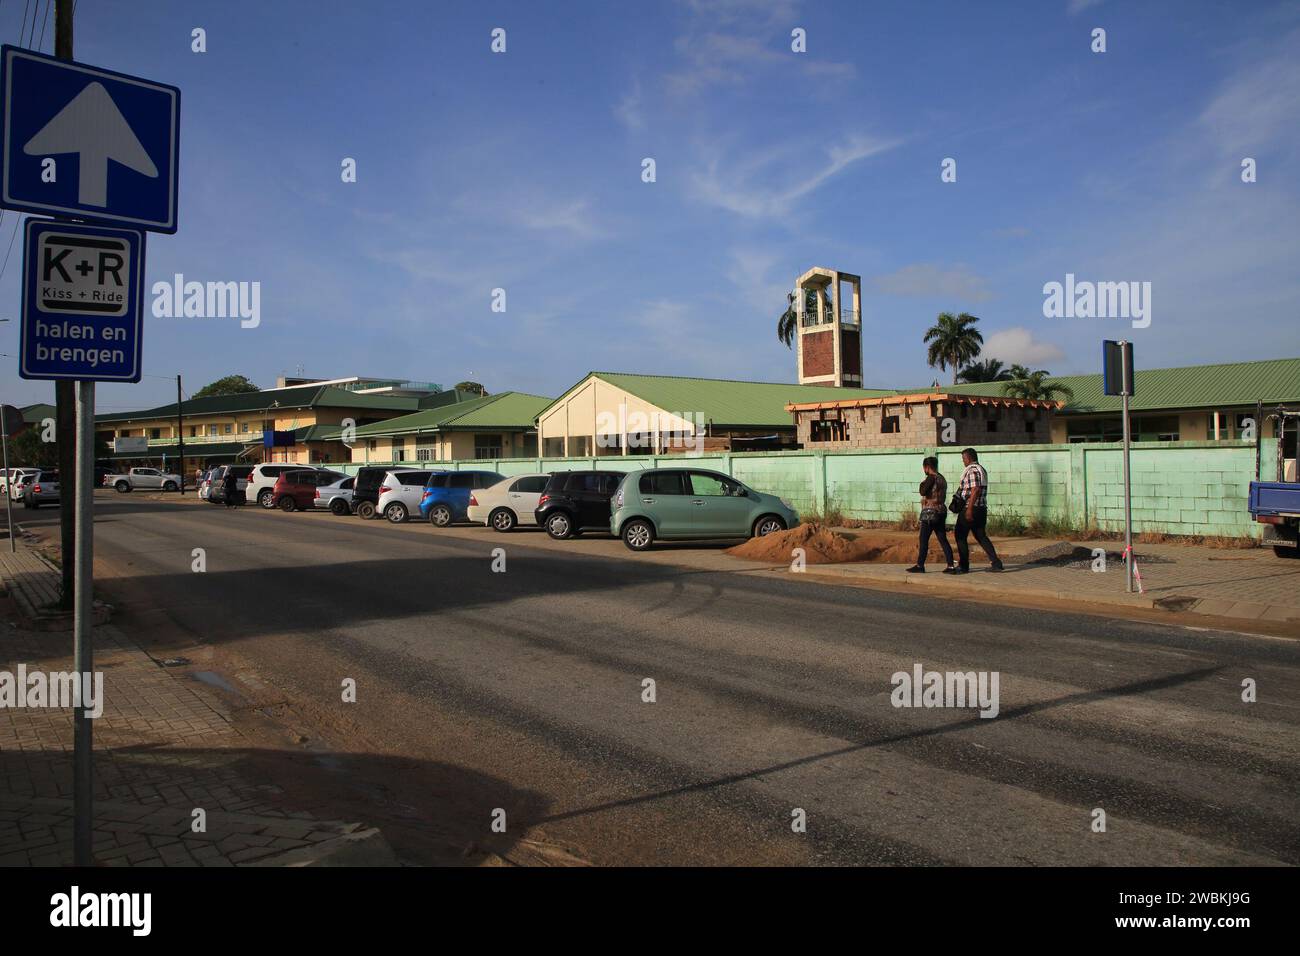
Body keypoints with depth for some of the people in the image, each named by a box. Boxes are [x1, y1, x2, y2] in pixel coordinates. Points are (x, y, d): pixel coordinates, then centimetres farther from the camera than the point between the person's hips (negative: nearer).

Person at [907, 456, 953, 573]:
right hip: (941, 512, 9)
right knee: (943, 540, 7)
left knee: (924, 540, -3)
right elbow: (941, 496, 17)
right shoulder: (942, 478, 15)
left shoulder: (931, 477, -12)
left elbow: (922, 492, -15)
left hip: (930, 513, -9)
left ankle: (920, 566, -1)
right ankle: (950, 565, 4)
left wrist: (922, 484, 0)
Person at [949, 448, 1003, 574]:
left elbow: (975, 490, -23)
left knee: (960, 536, 0)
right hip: (981, 509, 9)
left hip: (970, 508, -9)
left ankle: (963, 566, 3)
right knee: (981, 536, 12)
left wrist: (969, 509, -24)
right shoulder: (982, 470, 17)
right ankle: (995, 563, 5)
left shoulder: (972, 470, -14)